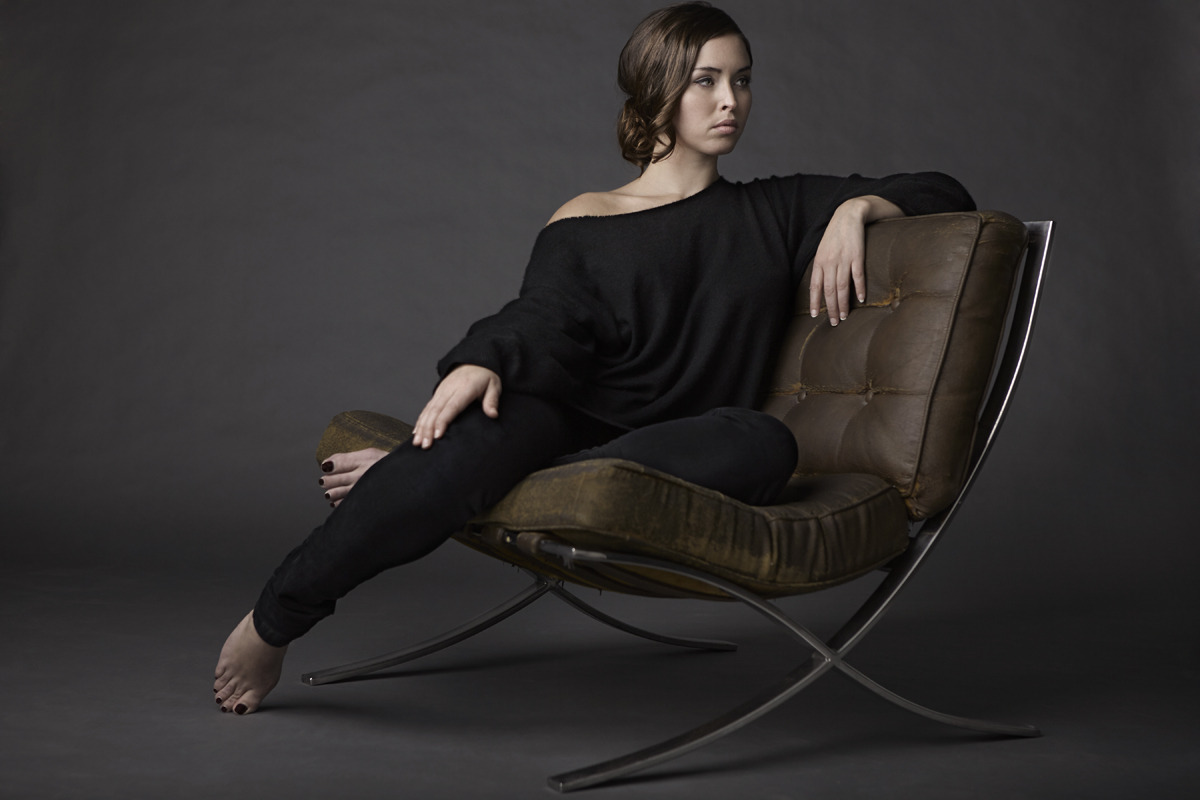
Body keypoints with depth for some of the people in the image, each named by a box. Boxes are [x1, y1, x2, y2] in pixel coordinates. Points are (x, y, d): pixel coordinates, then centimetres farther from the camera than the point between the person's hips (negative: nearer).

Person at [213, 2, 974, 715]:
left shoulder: (777, 213, 19)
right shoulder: (583, 227, 11)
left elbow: (943, 194, 23)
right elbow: (541, 322, -6)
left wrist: (859, 206, 2)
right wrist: (480, 362, -28)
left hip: (676, 451, 2)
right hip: (568, 419, -2)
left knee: (765, 443, -34)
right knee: (494, 422, -38)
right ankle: (274, 619, -24)